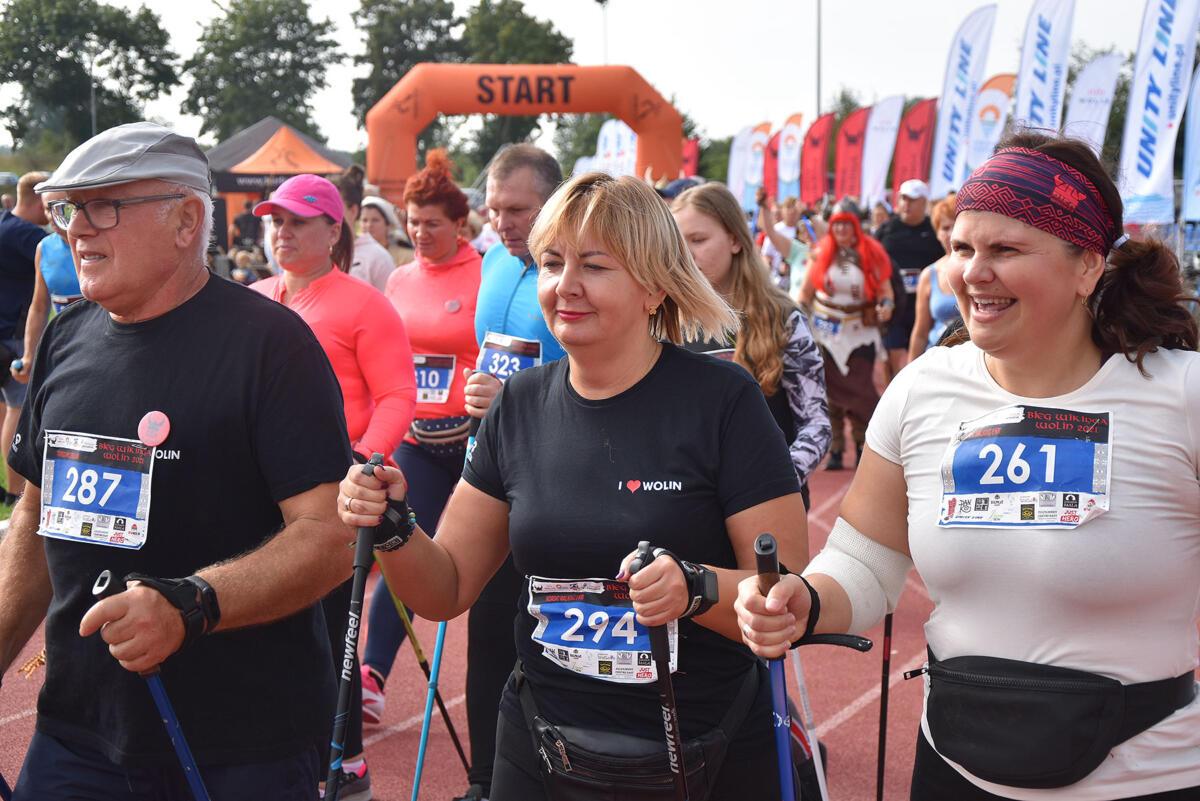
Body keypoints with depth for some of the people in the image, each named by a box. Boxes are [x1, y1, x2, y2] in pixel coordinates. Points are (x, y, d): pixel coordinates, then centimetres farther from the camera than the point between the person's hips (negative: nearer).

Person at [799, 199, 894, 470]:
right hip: (826, 332, 1)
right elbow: (806, 291, 6)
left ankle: (864, 445, 10)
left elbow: (884, 288, -2)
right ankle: (835, 450, 9)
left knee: (861, 391, -5)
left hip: (860, 333, -1)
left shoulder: (871, 254, -2)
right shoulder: (821, 253, 1)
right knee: (830, 391, 1)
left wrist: (886, 305, -24)